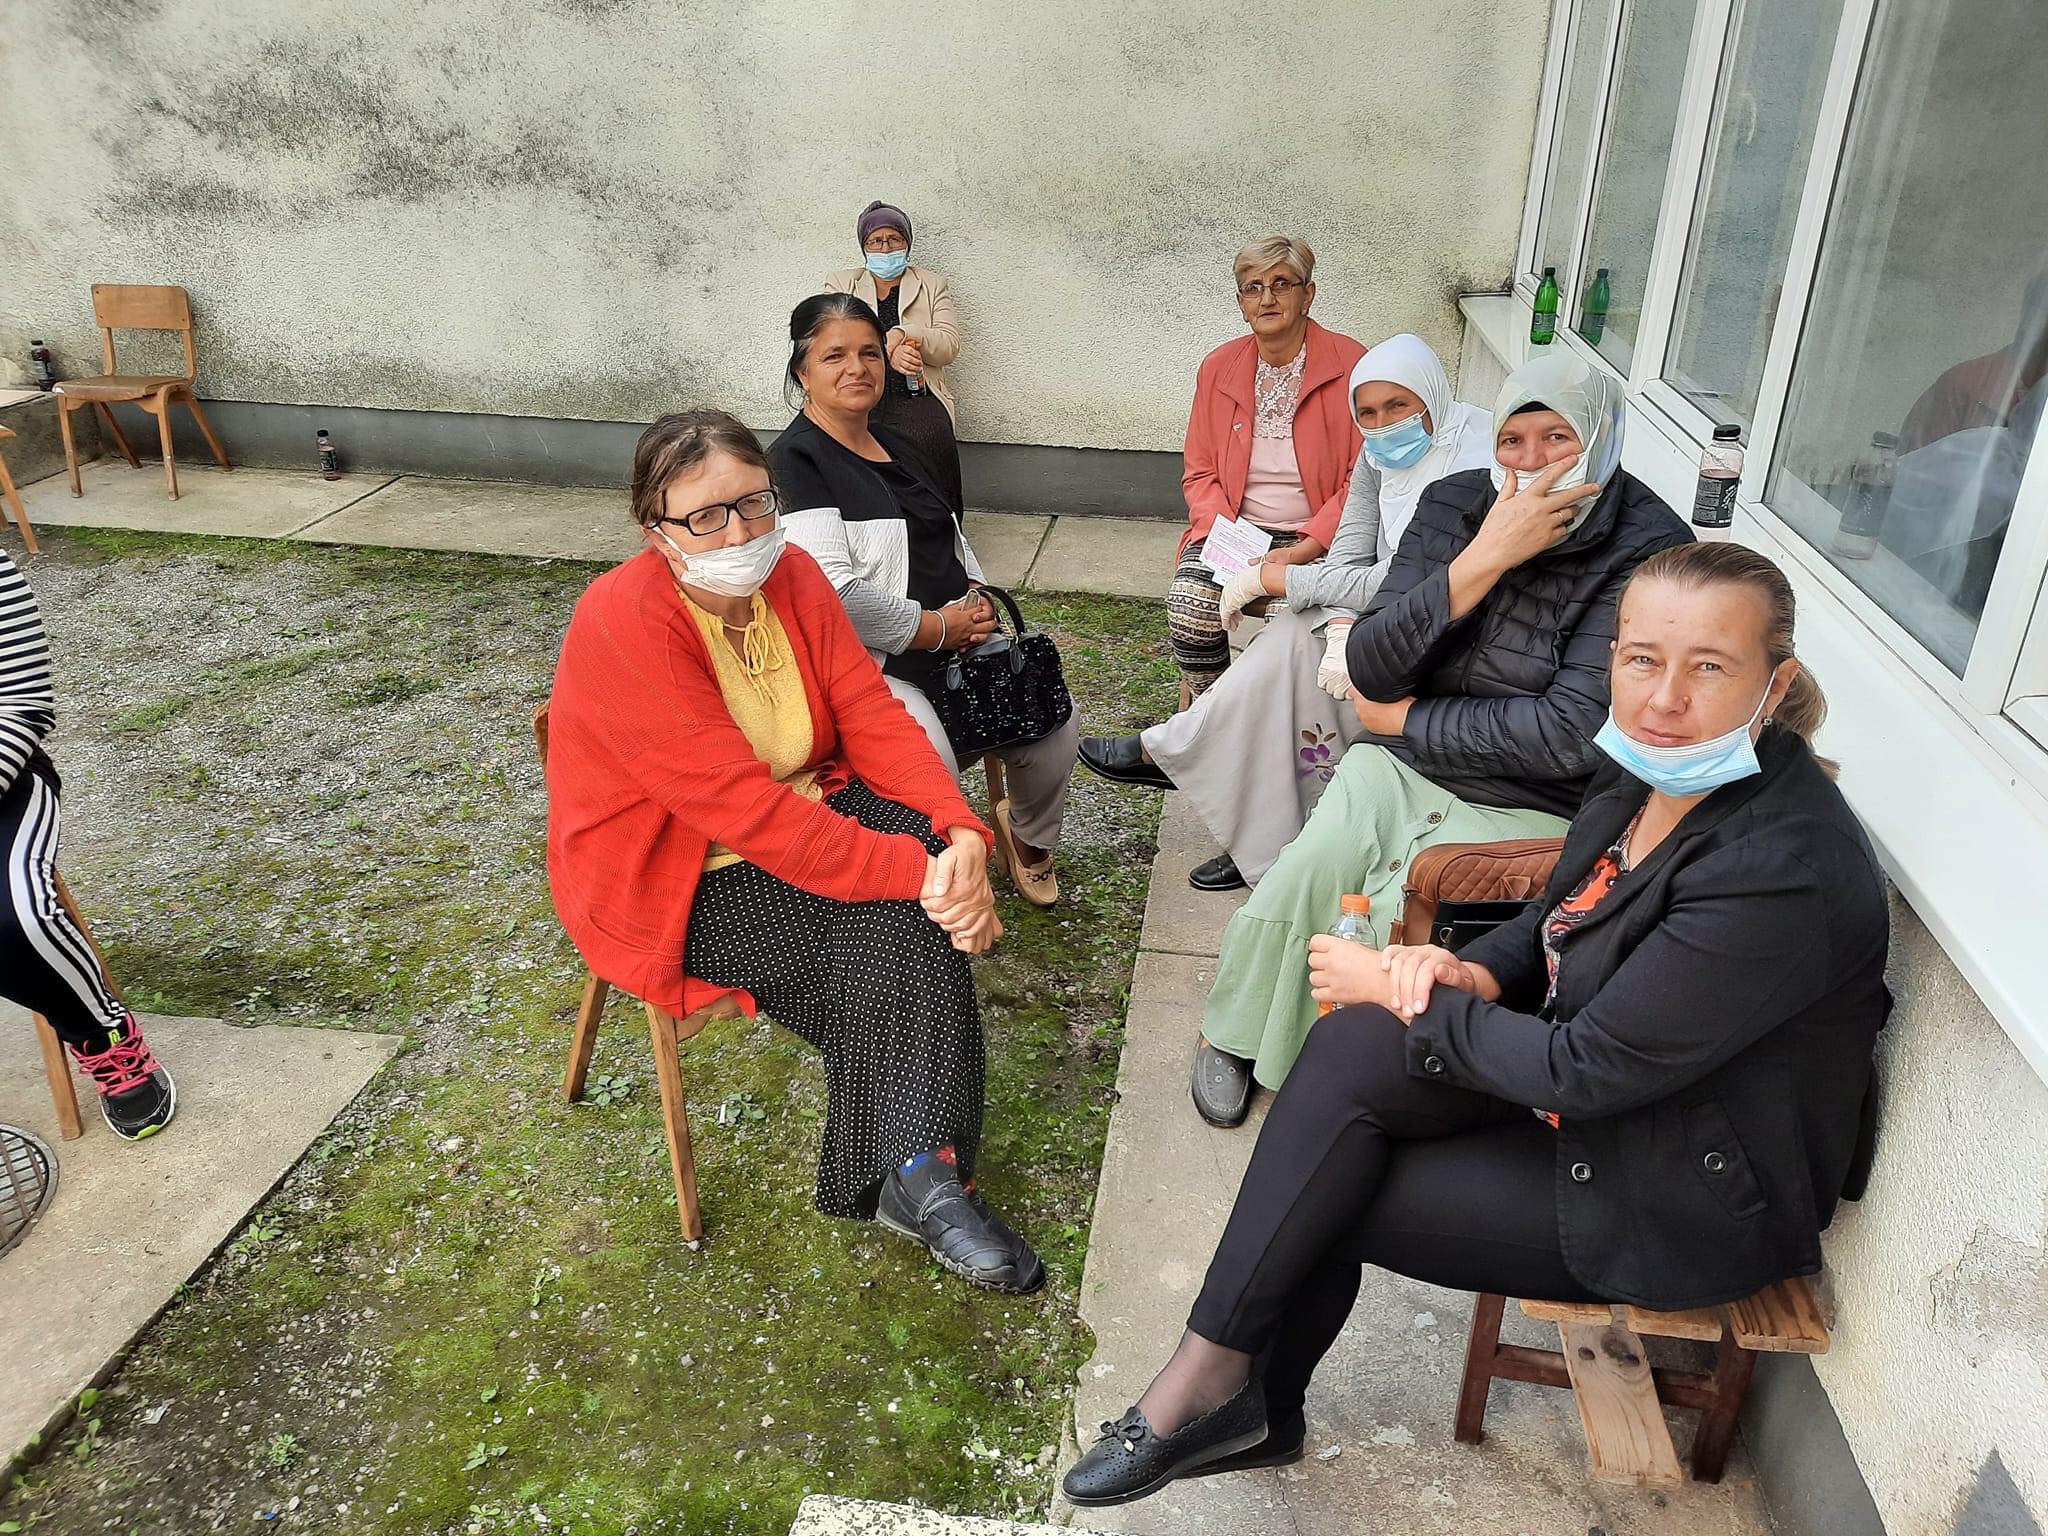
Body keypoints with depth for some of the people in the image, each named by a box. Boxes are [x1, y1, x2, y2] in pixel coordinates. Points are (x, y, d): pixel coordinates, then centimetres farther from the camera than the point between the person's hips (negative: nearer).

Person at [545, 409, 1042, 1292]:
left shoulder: (790, 574, -6)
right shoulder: (624, 624, -26)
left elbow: (872, 715, -9)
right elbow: (745, 808, -32)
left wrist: (961, 832, -26)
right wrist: (915, 869, -34)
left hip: (807, 812, 6)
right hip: (674, 878, -5)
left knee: (912, 918, -22)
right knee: (860, 989, -21)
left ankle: (921, 1172, -16)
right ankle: (917, 1179, -2)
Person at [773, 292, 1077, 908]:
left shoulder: (892, 445, 18)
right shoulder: (796, 460, -10)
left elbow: (950, 538, 29)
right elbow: (833, 595, -21)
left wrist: (978, 600, 7)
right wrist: (937, 627, -13)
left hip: (957, 645, 8)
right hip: (874, 667, -8)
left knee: (1056, 727, -4)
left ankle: (1027, 837, 25)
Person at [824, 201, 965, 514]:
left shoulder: (931, 284, 19)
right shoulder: (840, 283, 19)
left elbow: (949, 345, 7)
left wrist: (902, 334, -12)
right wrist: (888, 350, -16)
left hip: (915, 395, 0)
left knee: (926, 440, -33)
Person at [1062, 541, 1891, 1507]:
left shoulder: (1783, 871, -30)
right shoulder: (1651, 772, -4)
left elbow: (1589, 1069, -27)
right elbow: (1555, 923, 11)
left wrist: (1402, 990, -16)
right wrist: (1471, 973, -11)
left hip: (1685, 1199, -7)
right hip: (1588, 1078, 8)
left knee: (1325, 1197, -13)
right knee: (1357, 1044, -13)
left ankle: (1248, 1403, 13)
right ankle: (1235, 1396, -1)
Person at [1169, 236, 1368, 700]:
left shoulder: (1349, 365, -4)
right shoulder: (1218, 368, 8)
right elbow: (1200, 472, 12)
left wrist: (1301, 552, -17)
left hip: (1315, 540, -3)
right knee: (1188, 605, -27)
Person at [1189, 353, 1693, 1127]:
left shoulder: (1650, 553, -15)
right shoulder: (1455, 504, -1)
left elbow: (1571, 734, -21)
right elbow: (1369, 671, -10)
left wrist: (1406, 717, -10)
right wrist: (1487, 556, -21)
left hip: (1527, 808, -3)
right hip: (1400, 768, 4)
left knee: (1396, 917, -25)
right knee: (1301, 877, -19)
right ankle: (1233, 1035, 8)